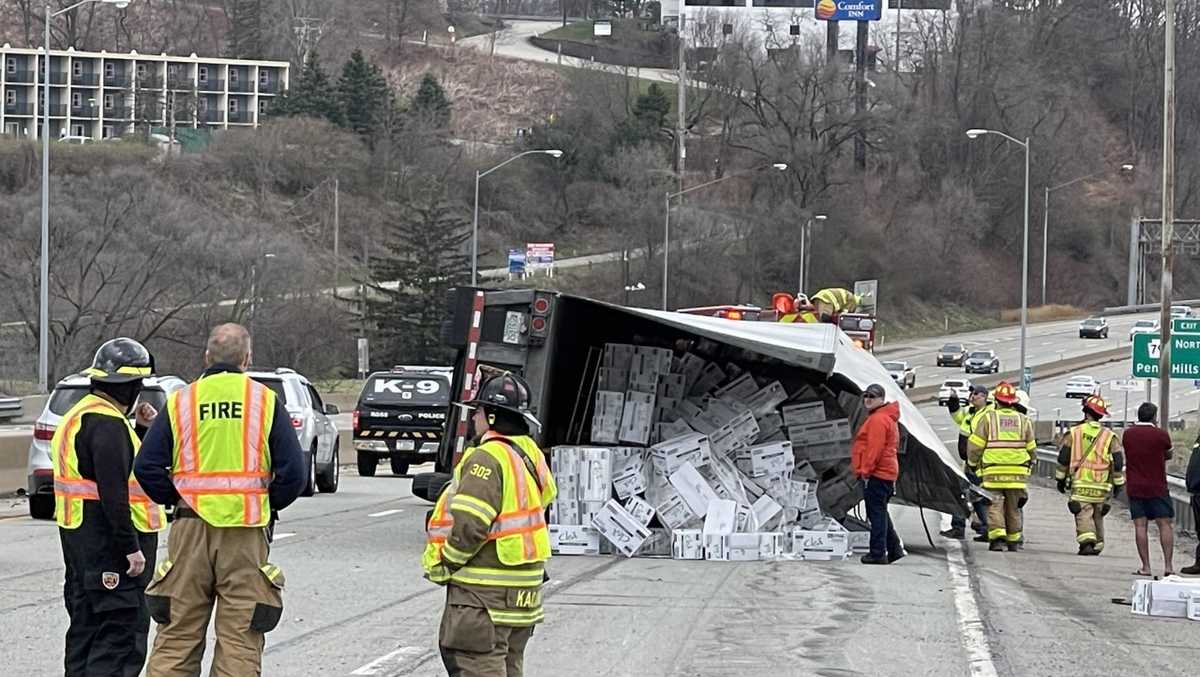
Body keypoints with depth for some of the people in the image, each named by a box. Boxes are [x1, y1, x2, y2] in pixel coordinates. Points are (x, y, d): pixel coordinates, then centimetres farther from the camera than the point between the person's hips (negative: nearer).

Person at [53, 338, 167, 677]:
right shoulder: (107, 423, -17)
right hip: (108, 545, -11)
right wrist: (132, 547, -23)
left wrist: (143, 430, 12)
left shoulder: (81, 415, 17)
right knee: (124, 629, -10)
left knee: (87, 625, 16)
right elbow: (113, 491, -24)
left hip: (83, 542, 11)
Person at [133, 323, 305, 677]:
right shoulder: (266, 402, 2)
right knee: (240, 636, 2)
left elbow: (146, 468, 0)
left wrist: (176, 500, 11)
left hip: (191, 528, 2)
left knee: (177, 634, 7)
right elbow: (293, 473, -3)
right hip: (246, 533, -2)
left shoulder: (180, 401, 6)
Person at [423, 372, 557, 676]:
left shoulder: (488, 458, -17)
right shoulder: (530, 454, 12)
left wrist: (443, 566, -9)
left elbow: (469, 525, -23)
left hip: (484, 589, -10)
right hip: (523, 589, 10)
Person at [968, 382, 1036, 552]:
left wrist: (974, 463, 15)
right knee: (1013, 507, 13)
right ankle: (1013, 540, 18)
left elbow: (975, 445, -1)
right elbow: (1031, 448, 15)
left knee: (995, 505, -3)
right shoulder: (1023, 420, 9)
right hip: (1017, 472, 3)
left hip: (993, 472, -3)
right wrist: (1029, 464, 32)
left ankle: (997, 536, -19)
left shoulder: (987, 418, -1)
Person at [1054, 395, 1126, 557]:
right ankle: (1098, 545, 22)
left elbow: (1063, 458, 3)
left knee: (1083, 514, -8)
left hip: (1080, 483, -2)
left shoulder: (1074, 433, 1)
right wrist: (1118, 483, 12)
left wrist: (1061, 479, 14)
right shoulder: (1109, 436, 4)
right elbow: (1118, 462, 2)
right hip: (1102, 486, 2)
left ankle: (1087, 542, -27)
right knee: (1098, 515, 17)